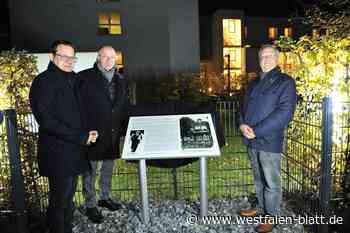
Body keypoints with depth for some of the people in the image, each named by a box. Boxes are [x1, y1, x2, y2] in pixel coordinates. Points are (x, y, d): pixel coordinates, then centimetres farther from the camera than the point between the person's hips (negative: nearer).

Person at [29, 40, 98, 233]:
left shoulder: (72, 79, 13)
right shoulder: (44, 81, -11)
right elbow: (46, 120, -19)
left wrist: (86, 134, 6)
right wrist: (81, 137, -19)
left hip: (73, 150, 8)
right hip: (57, 154, -7)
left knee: (68, 199, 19)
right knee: (60, 201, 3)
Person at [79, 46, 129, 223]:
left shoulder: (120, 80, 10)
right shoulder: (85, 77, -7)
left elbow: (124, 107, 13)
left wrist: (124, 129, 8)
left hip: (113, 134, 5)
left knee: (108, 168, 18)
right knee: (90, 170, 7)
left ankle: (105, 197, 36)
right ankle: (90, 205, 22)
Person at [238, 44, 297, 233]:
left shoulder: (286, 82, -4)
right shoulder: (254, 84, 17)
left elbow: (284, 113, -15)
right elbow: (245, 107, 17)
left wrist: (256, 131, -18)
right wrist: (243, 124, -5)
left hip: (269, 141, -6)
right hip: (252, 141, 6)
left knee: (271, 182, 7)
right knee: (258, 180, 19)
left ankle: (271, 217, 24)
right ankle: (261, 208, 37)